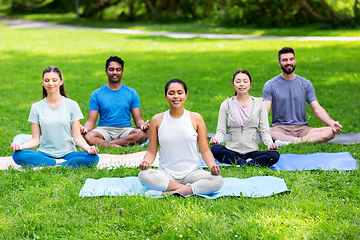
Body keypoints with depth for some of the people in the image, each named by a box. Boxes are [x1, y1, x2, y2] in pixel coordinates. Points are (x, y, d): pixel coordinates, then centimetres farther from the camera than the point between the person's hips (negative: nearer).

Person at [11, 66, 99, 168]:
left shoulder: (72, 105, 3)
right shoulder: (36, 107, 7)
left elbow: (77, 137, 1)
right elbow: (35, 139, 5)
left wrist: (88, 148, -19)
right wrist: (21, 146, -16)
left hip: (67, 154, -1)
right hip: (44, 154, 1)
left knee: (93, 158, -31)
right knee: (17, 155, -29)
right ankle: (59, 163, -21)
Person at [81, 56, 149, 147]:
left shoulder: (131, 93, 9)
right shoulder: (96, 94, 7)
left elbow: (138, 120, 5)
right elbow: (91, 121, 2)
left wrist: (143, 125, -20)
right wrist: (85, 128, -23)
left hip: (125, 130, 1)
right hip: (104, 129, -1)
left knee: (144, 134, -33)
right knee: (87, 136, -34)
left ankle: (105, 144, -30)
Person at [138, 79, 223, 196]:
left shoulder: (196, 118, 4)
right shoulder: (157, 120, 5)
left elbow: (205, 150, 4)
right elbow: (151, 151, 8)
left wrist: (213, 165, -17)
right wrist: (146, 161, -15)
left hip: (192, 172, 0)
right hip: (166, 174, 0)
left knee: (217, 180, -30)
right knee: (143, 175, -32)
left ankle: (170, 193, -31)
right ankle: (189, 189, -27)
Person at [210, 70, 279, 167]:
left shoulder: (259, 104, 9)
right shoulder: (226, 105, 7)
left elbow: (264, 131, 6)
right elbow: (221, 130, 4)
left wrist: (270, 144, -16)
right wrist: (216, 139, -20)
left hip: (252, 151, 1)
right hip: (232, 151, 0)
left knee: (274, 155, -29)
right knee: (215, 149, -34)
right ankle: (248, 163, -28)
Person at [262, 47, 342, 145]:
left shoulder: (306, 84, 11)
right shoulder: (270, 85, 3)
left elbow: (317, 109, 7)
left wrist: (332, 123, -12)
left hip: (302, 128, 3)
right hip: (280, 128, -3)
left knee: (331, 131, -25)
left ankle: (289, 142, -39)